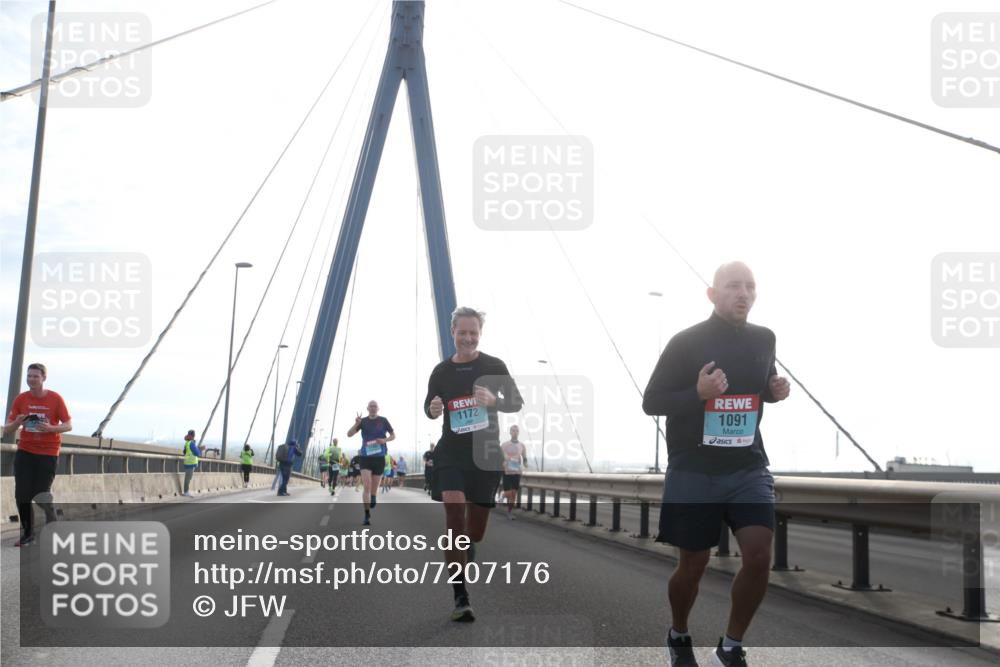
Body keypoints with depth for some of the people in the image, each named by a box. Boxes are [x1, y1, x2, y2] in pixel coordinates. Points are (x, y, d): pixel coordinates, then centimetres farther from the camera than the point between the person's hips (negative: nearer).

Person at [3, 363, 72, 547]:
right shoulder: (20, 399, -2)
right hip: (25, 452, 3)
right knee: (22, 494, 0)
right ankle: (28, 533, 16)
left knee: (42, 495, -3)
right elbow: (6, 431, 0)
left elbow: (69, 425, -5)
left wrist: (51, 428, -24)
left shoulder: (55, 399, -8)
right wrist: (17, 423, -23)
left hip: (48, 453, -3)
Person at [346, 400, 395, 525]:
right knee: (366, 486, -14)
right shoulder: (363, 421, 3)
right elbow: (349, 434, -2)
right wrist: (356, 424, -20)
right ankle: (367, 516, -13)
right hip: (365, 457, -1)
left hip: (379, 457, 1)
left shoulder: (383, 421, 1)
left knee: (374, 488, 10)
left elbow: (393, 436, 9)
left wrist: (385, 440, -12)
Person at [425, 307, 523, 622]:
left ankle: (462, 563, 45)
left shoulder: (495, 366, -2)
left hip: (486, 454, 0)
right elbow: (429, 406, 15)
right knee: (454, 520, -17)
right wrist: (432, 409, -10)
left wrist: (494, 400, -20)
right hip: (451, 453, 0)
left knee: (476, 530, 9)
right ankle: (461, 599, -12)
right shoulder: (441, 371, 3)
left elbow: (517, 403, 1)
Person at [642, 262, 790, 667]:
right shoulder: (686, 342, -9)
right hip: (694, 470, -3)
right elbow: (651, 402, -7)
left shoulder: (764, 339, 6)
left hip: (748, 467, 4)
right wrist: (697, 393, -24)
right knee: (693, 564, 5)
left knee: (760, 557, -9)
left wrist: (776, 391, 1)